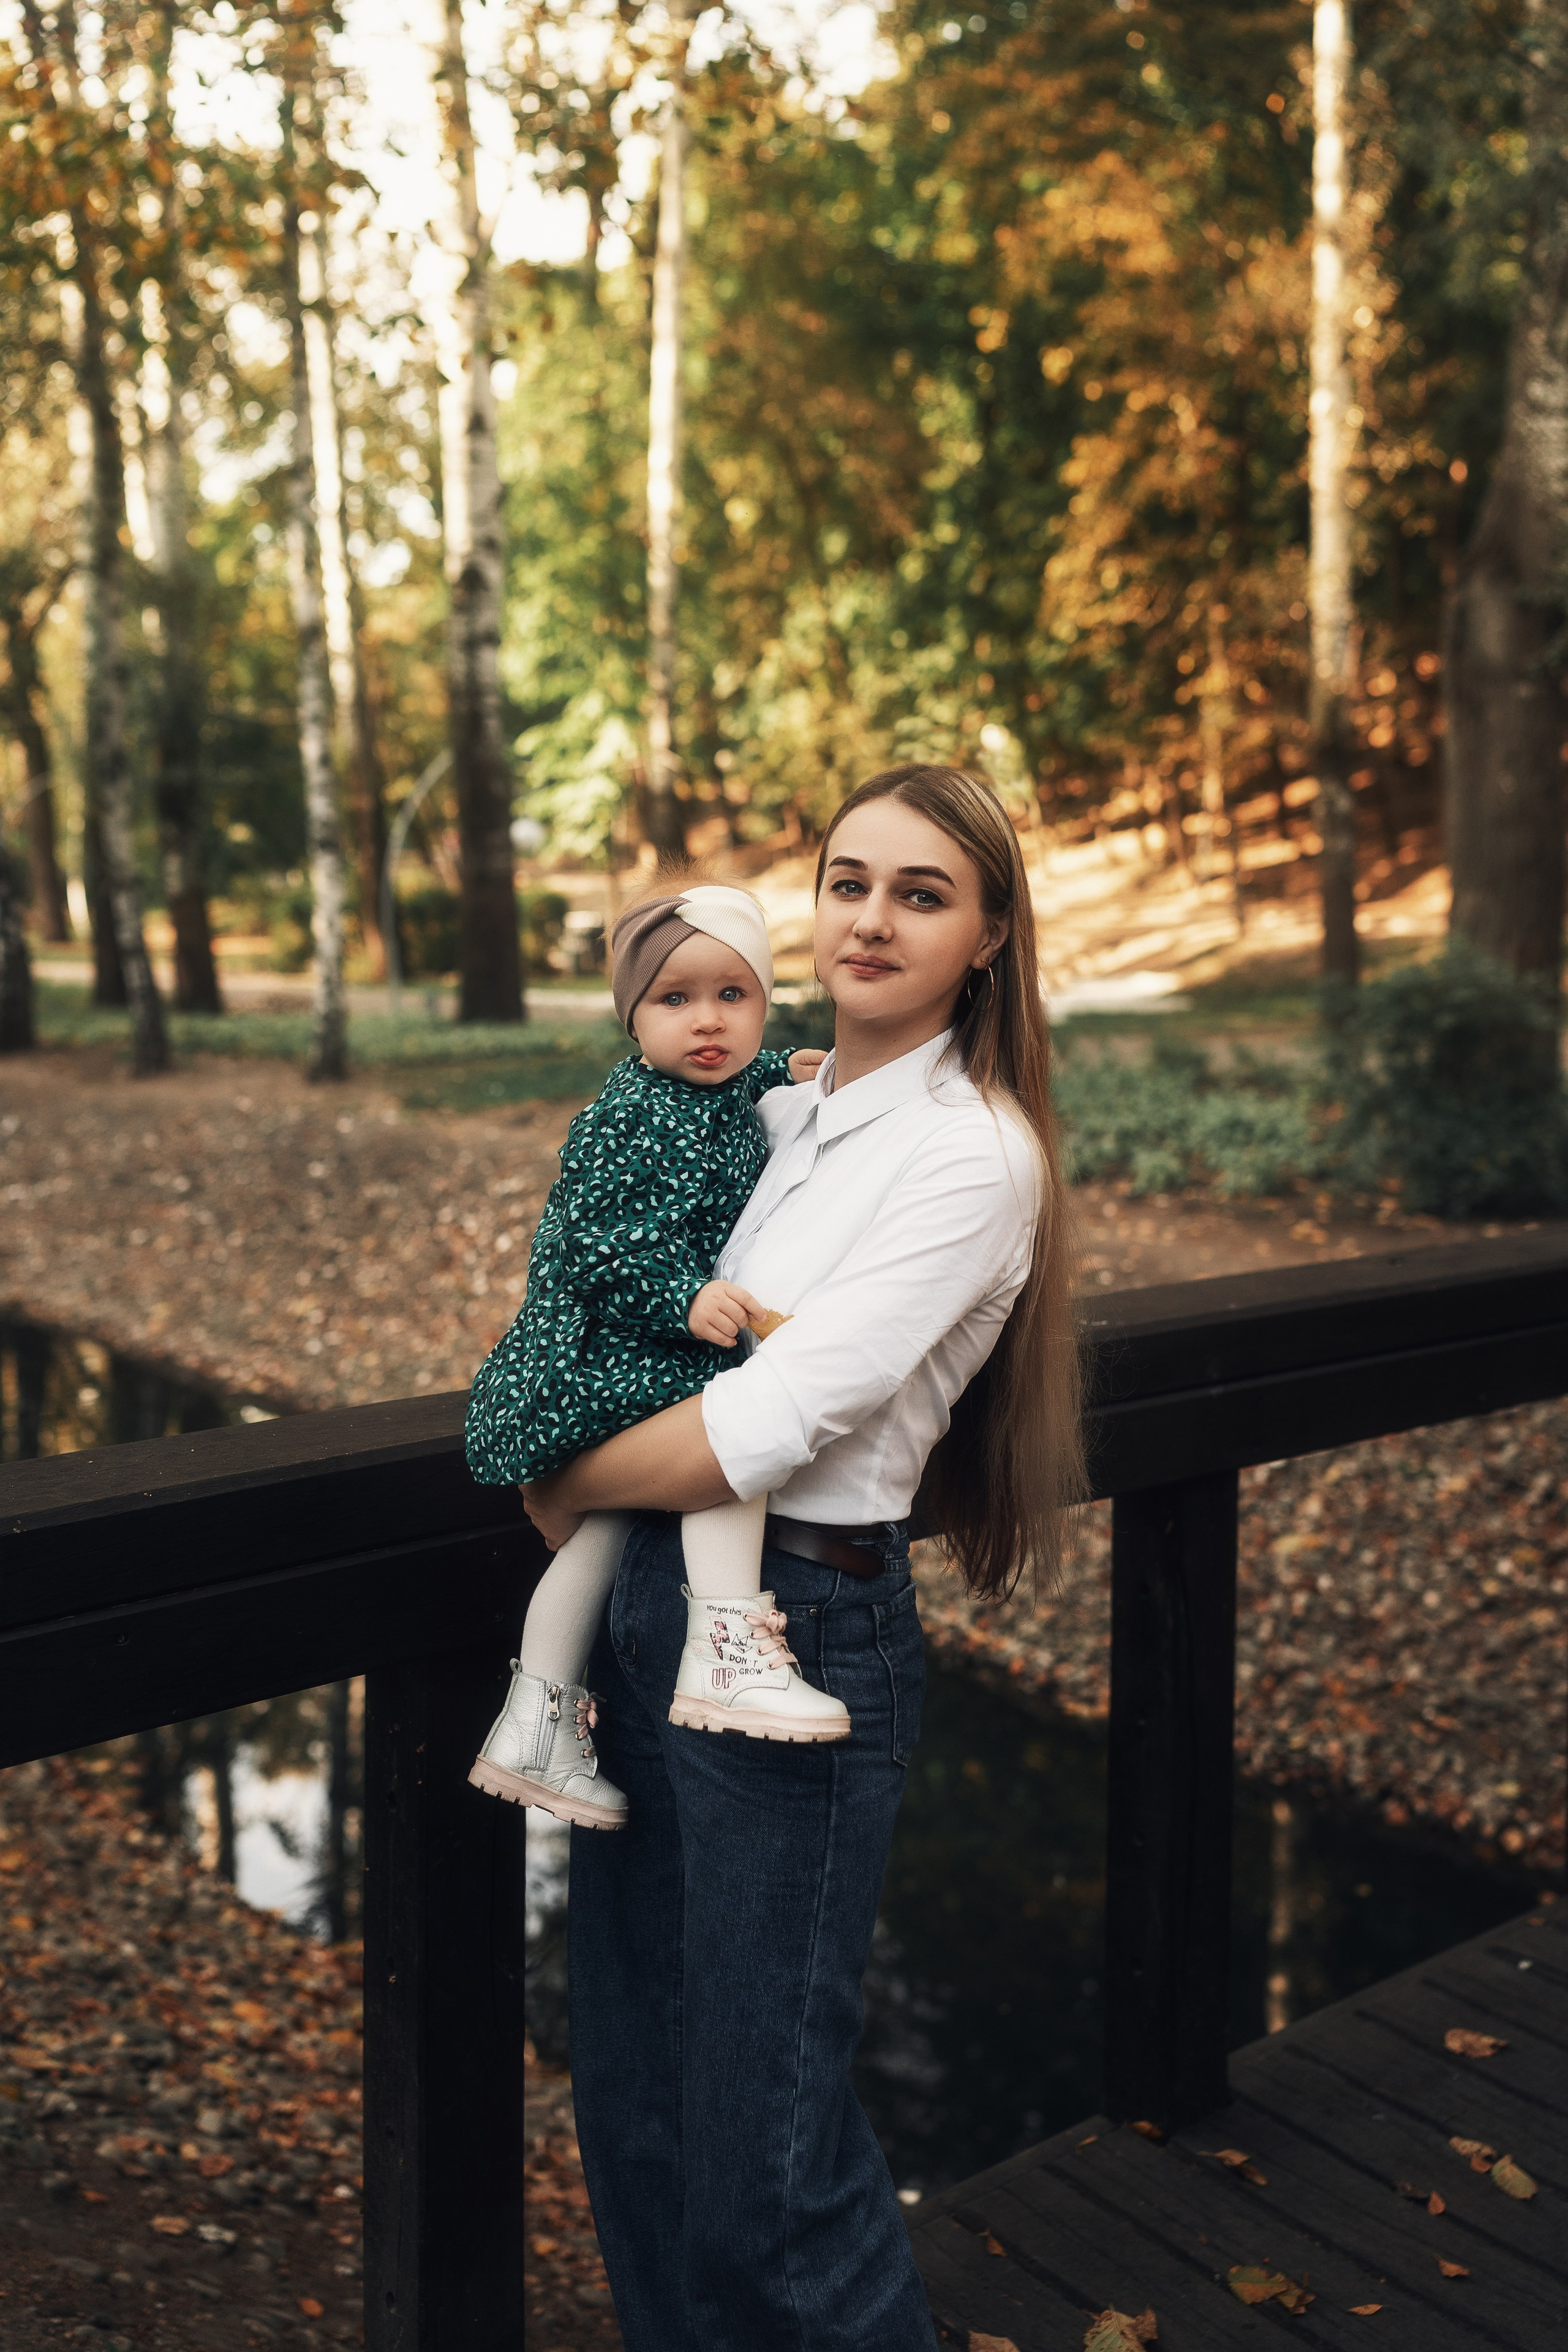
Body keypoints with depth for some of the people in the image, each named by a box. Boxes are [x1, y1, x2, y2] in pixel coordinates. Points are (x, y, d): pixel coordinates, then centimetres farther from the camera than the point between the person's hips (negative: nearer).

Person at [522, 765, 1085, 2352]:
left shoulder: (974, 1155, -14)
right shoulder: (781, 1113, 8)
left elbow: (768, 1429, -20)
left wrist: (569, 1488, -5)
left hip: (801, 1639, -7)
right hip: (647, 1606, 8)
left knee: (759, 2144, 5)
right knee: (624, 2087, 19)